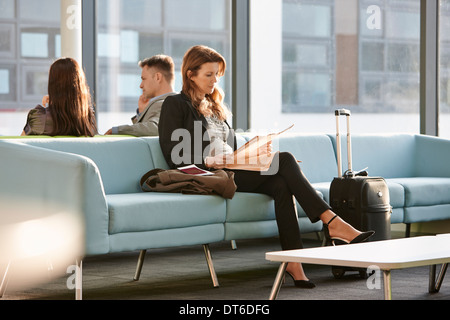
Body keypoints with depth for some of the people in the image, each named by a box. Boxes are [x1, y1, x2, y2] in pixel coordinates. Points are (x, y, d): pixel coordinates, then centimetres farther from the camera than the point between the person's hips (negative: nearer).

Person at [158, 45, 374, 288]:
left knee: (281, 184, -27)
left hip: (230, 171, 7)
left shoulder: (215, 107, 27)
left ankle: (293, 261, -36)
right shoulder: (175, 105, 3)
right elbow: (173, 155, -8)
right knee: (285, 159, -23)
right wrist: (208, 161, -21)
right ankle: (332, 223, -28)